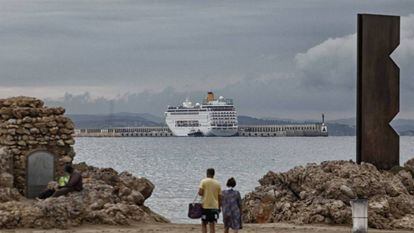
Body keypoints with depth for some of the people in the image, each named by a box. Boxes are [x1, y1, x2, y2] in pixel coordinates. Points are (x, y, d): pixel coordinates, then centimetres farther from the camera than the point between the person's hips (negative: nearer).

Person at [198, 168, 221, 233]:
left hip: (205, 206, -2)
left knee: (204, 224, 6)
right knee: (212, 225, 3)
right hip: (215, 206, 2)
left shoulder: (204, 181, -4)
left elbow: (200, 193, -14)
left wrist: (204, 195, 8)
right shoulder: (217, 183, 6)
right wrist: (219, 207, 14)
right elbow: (219, 197, 6)